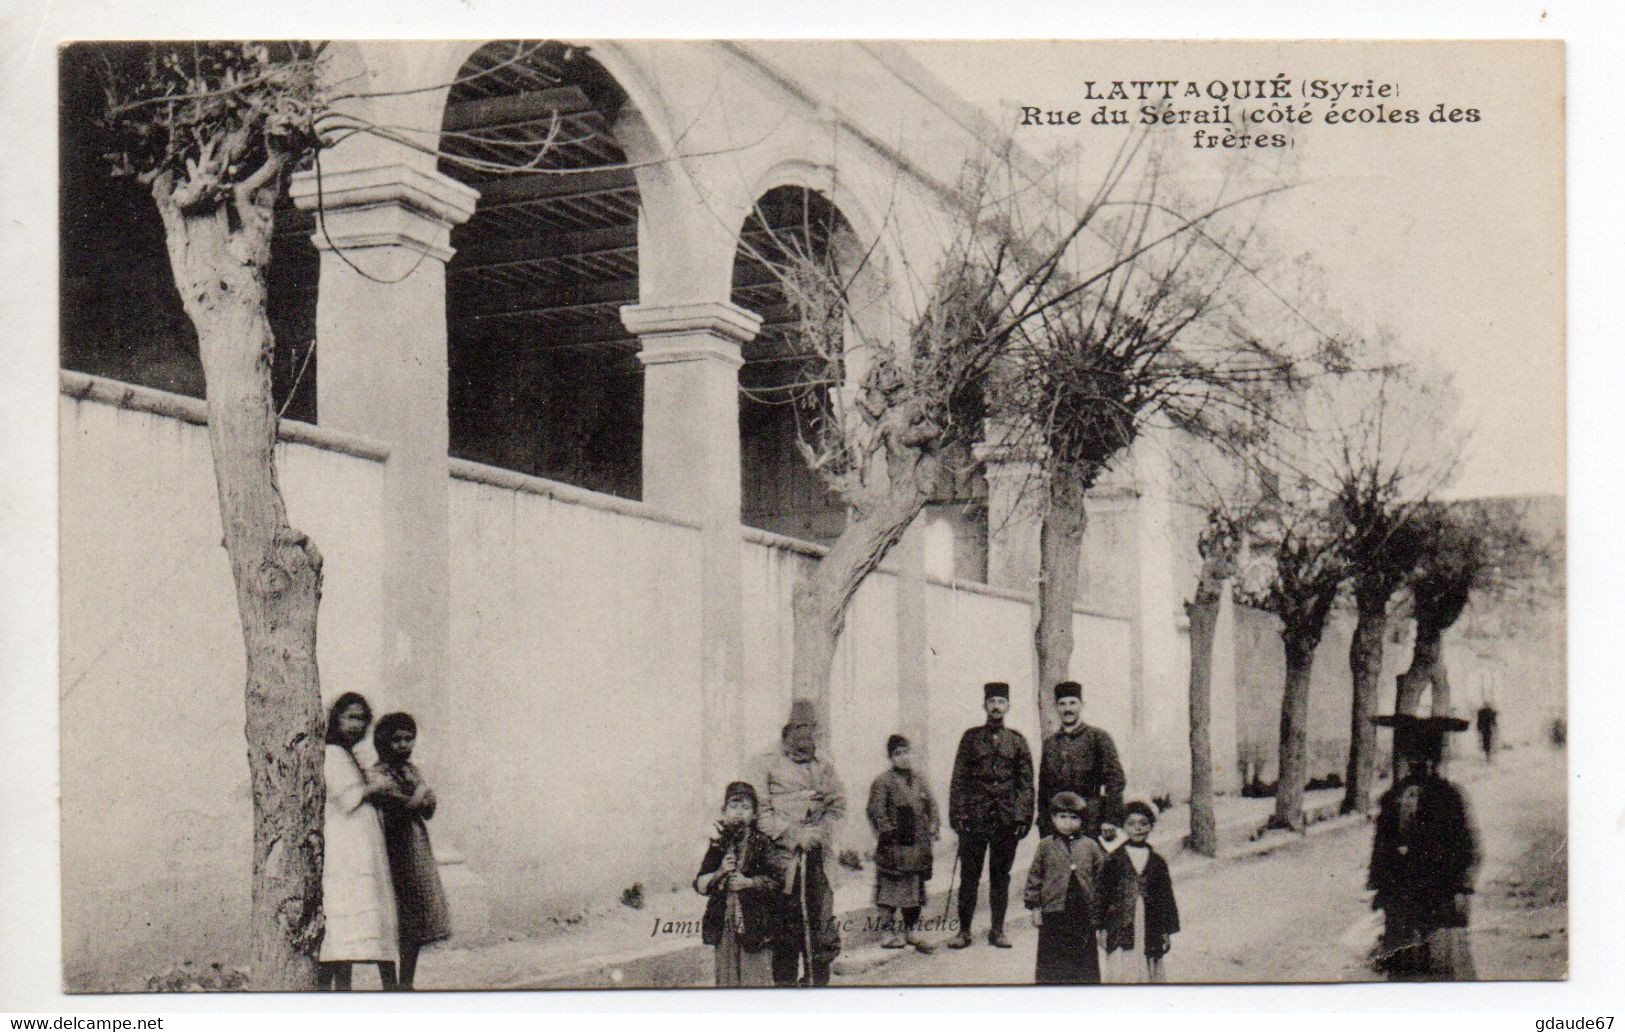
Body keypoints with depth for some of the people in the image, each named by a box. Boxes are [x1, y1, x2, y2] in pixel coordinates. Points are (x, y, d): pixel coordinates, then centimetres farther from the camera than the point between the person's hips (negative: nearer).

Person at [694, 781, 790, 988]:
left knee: (756, 977, -5)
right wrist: (719, 873, -9)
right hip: (724, 922, 4)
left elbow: (778, 879, -8)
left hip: (755, 922, -4)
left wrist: (748, 882, -16)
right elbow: (699, 885, 8)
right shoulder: (719, 844, 10)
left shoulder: (762, 843, -2)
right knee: (727, 979, 7)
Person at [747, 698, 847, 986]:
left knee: (820, 924, 5)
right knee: (785, 927, -2)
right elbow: (760, 812, -6)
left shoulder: (823, 767, 15)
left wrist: (821, 831, -4)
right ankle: (785, 982, 7)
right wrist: (794, 834, -12)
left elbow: (838, 807, 15)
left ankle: (818, 981, 16)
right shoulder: (765, 764, 0)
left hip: (817, 855, 4)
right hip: (782, 854, -4)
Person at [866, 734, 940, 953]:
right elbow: (876, 811, -11)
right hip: (894, 846, -6)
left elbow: (931, 804, 16)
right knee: (890, 888, -2)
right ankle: (889, 931, 5)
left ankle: (911, 930, 21)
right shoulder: (883, 781, -7)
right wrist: (889, 832, -15)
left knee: (916, 888, 11)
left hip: (919, 845, 6)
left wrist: (933, 828, 5)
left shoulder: (919, 778, 12)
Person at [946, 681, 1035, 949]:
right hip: (975, 817, -1)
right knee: (969, 874, 0)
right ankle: (964, 930, 7)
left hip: (1007, 819, 1)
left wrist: (1024, 816, -2)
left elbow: (1026, 783, 6)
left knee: (1001, 875, 6)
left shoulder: (1017, 741, 7)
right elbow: (958, 780, 3)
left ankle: (998, 930, 15)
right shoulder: (971, 738, 5)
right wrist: (957, 814, -4)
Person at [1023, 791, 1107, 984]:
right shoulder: (1046, 846, 2)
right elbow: (1034, 877, 5)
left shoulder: (1090, 847, 4)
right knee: (1050, 961, 5)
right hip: (1053, 913, -1)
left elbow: (1100, 879, 6)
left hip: (1083, 913, 1)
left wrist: (1099, 915, 5)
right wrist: (1035, 907, 0)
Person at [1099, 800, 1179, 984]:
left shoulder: (1157, 862, 6)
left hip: (1149, 927, 2)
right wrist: (1101, 927, -1)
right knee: (1122, 972, -5)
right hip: (1121, 926, -2)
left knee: (1150, 972, 5)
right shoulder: (1114, 860, 0)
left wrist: (1167, 930, 8)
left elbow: (1166, 896, 10)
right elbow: (1103, 893, 2)